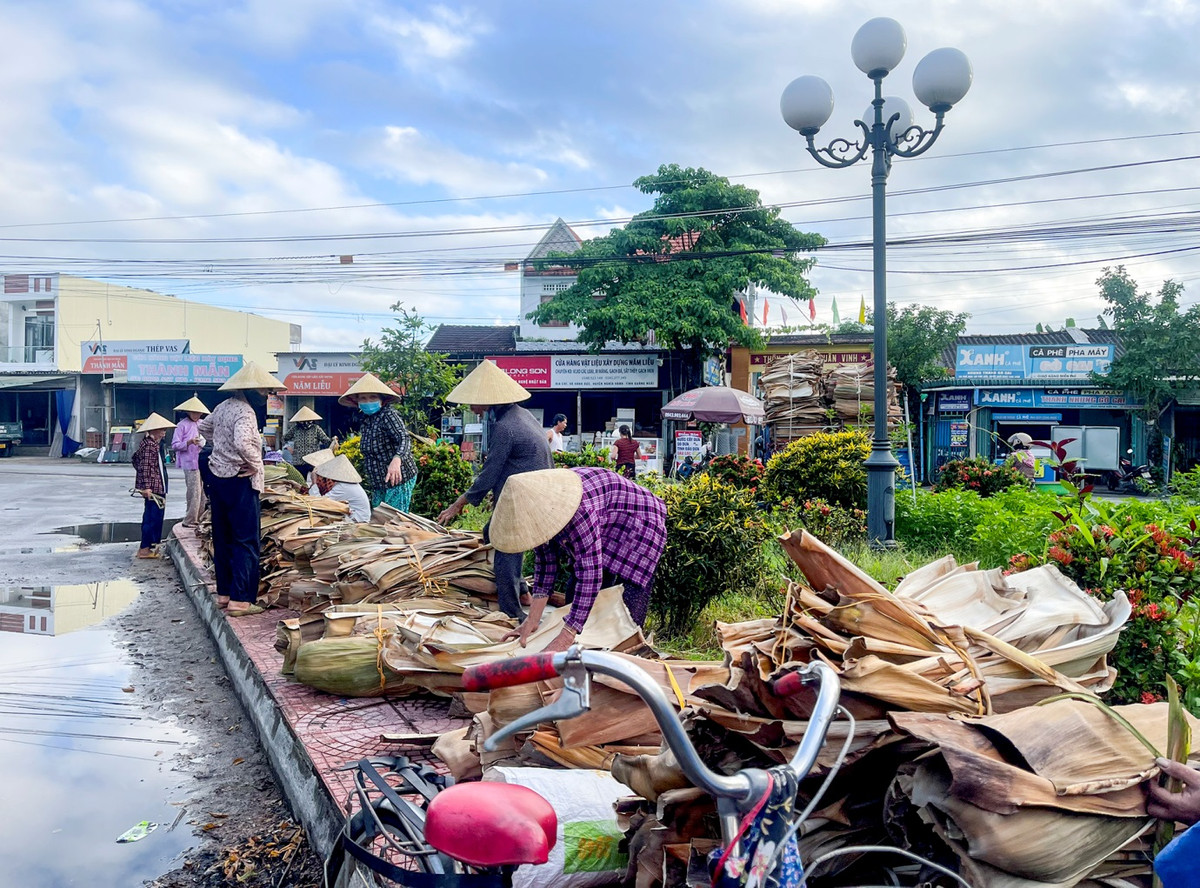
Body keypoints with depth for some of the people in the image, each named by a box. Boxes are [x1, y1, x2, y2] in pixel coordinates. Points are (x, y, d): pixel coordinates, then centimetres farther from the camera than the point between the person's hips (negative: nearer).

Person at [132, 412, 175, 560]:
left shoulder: (154, 443, 14)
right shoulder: (150, 445, -16)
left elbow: (134, 458, 24)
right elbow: (146, 466, -22)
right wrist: (147, 486, -25)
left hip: (156, 486, 11)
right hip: (153, 487, -11)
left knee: (149, 516, 15)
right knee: (154, 516, -7)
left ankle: (145, 548, 22)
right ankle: (145, 548, -4)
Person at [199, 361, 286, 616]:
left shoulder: (224, 406, 9)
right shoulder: (245, 411, -19)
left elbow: (204, 427, 26)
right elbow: (243, 443, -35)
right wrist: (255, 464, -20)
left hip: (217, 477, 9)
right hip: (239, 482, -9)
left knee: (223, 538, 15)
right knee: (246, 542, -3)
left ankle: (224, 593, 24)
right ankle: (240, 600, -2)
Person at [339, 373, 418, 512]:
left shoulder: (387, 415, -15)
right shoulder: (366, 421, 12)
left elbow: (404, 439, -29)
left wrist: (396, 460, -48)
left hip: (398, 479, -9)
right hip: (379, 484, 9)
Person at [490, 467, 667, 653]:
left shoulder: (580, 511, -41)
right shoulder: (536, 508, -16)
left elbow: (590, 576, -41)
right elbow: (545, 561, -7)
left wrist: (566, 637, -40)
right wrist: (532, 621, -9)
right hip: (604, 532, 8)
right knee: (573, 596, 7)